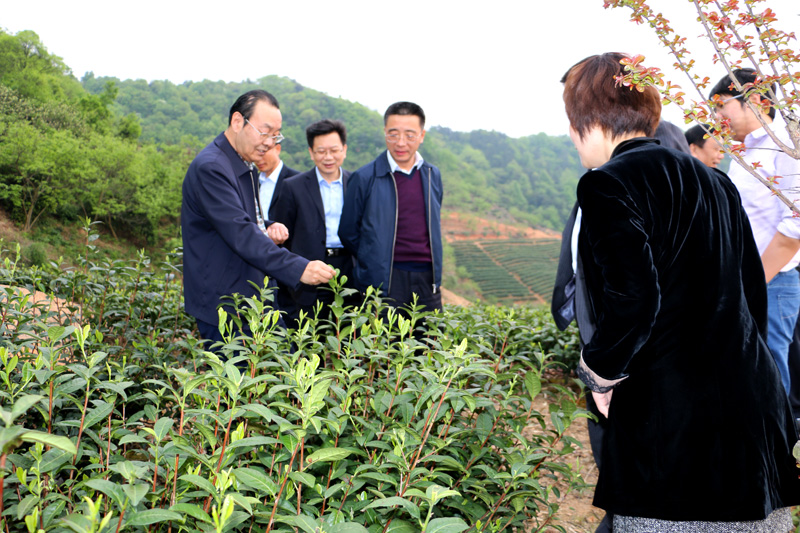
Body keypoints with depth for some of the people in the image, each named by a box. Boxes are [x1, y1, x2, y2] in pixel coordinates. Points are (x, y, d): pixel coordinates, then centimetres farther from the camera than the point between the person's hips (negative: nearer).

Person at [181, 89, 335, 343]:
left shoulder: (245, 166, 14)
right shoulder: (210, 167, -19)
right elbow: (240, 233, -28)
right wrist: (298, 268, -34)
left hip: (249, 299, 10)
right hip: (222, 304, -9)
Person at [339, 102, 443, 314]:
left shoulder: (432, 175, 10)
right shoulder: (364, 178, -4)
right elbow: (348, 232, 4)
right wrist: (375, 263, 6)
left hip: (427, 281, 4)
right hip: (384, 283, -4)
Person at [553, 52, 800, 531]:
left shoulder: (610, 183, -11)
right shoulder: (714, 181, 14)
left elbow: (631, 301, -22)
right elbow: (753, 291, 17)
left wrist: (601, 374, -5)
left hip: (673, 422, -8)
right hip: (752, 404, 8)